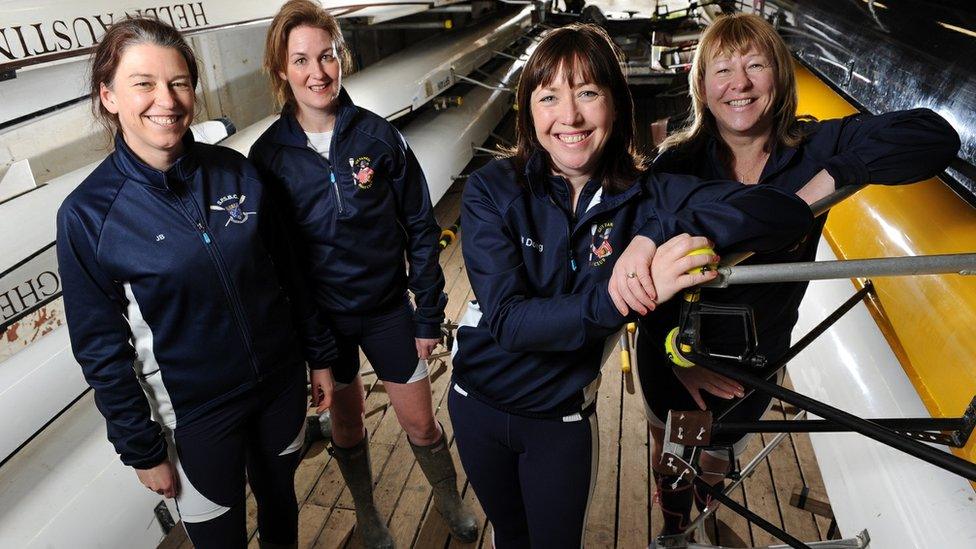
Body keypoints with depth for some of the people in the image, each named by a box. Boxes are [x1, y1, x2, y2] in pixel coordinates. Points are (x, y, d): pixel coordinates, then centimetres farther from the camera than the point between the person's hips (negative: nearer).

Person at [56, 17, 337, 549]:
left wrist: (320, 354, 7)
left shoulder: (235, 170, -8)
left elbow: (289, 274, 2)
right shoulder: (87, 214, -15)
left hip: (282, 383, 3)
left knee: (280, 500, 25)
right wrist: (142, 450, -5)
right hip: (196, 415, -2)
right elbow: (102, 350, -9)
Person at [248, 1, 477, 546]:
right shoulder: (268, 155, -8)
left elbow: (421, 228, -5)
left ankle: (451, 500, 42)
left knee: (421, 423, 11)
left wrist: (429, 314, -5)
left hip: (387, 306, 0)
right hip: (320, 314, 1)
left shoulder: (378, 135, -10)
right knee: (347, 420, 20)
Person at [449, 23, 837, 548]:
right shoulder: (491, 189, -18)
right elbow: (507, 319, -28)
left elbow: (788, 210, -23)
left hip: (563, 421, 0)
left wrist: (659, 235, -37)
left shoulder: (644, 196, -14)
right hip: (477, 404, 0)